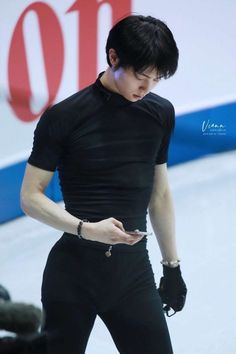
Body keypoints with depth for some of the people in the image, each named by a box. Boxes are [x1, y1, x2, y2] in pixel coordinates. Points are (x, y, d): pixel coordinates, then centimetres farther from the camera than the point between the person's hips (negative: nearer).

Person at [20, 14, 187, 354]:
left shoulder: (161, 114, 6)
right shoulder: (63, 118, -6)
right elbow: (30, 197, -4)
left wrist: (172, 265, 18)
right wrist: (86, 229, -18)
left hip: (134, 270, 3)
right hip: (74, 268, -3)